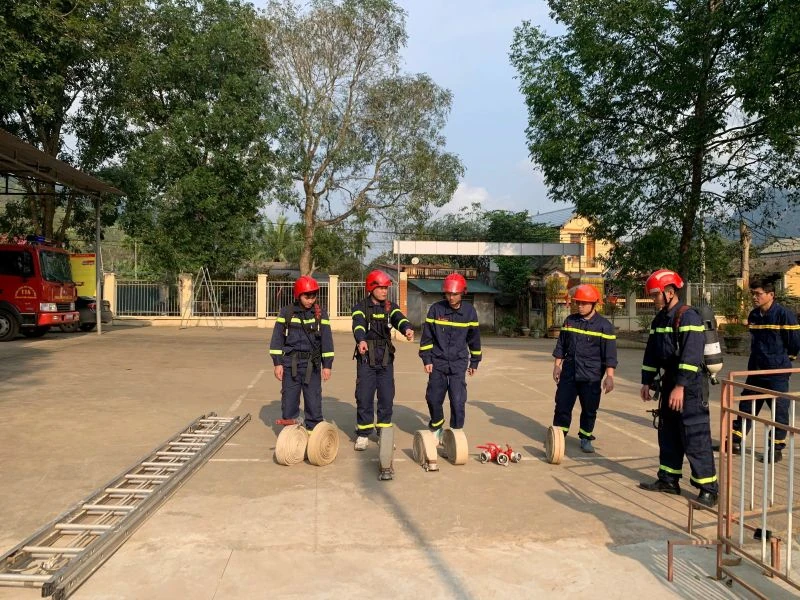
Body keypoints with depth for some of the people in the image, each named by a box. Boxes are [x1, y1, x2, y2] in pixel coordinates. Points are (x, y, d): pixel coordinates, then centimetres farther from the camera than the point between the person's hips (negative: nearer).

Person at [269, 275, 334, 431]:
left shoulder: (321, 314, 3)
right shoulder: (287, 312, 1)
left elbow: (326, 340, 4)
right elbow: (277, 338, 3)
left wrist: (327, 365, 0)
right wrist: (277, 363, -2)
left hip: (312, 364, 0)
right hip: (290, 364, 0)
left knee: (314, 402, 2)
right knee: (289, 401, 5)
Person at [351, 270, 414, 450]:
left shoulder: (391, 307, 6)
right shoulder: (361, 308, -3)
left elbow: (399, 318, -16)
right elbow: (358, 325, -23)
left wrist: (407, 329, -40)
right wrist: (361, 340, -45)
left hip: (386, 359, 3)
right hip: (366, 358, -2)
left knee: (387, 397, 5)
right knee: (364, 397, 0)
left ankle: (384, 433, 18)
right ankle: (363, 434, 13)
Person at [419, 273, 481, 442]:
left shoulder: (469, 311, -2)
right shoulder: (436, 309, -6)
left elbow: (474, 338, 8)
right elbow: (426, 336, 0)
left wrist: (474, 362, 12)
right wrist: (426, 359, -3)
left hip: (459, 363, 0)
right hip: (437, 362, 0)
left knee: (458, 401, -6)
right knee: (433, 398, 5)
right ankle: (436, 428, 29)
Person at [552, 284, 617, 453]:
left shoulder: (604, 325, -6)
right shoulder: (569, 320, 5)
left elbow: (609, 353, -8)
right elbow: (561, 345, 12)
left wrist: (609, 376, -12)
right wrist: (557, 365, 9)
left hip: (591, 376, -3)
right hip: (569, 372, 3)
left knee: (589, 409, 7)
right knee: (562, 405, 5)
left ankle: (585, 438, 23)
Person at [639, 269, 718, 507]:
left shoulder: (688, 316, -16)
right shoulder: (660, 319, 12)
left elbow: (691, 354, -25)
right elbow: (651, 352, 17)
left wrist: (680, 386, -28)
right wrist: (647, 382, 15)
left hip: (690, 385, -9)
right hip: (669, 381, 9)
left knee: (695, 437, -7)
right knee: (668, 434, 15)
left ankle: (708, 489, 2)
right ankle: (668, 480, 26)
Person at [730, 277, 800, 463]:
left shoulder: (784, 315, -15)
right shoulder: (753, 315, 6)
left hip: (777, 372, -6)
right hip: (755, 370, 6)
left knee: (779, 410, 5)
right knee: (746, 406, 10)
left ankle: (777, 449, 16)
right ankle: (735, 442, 18)